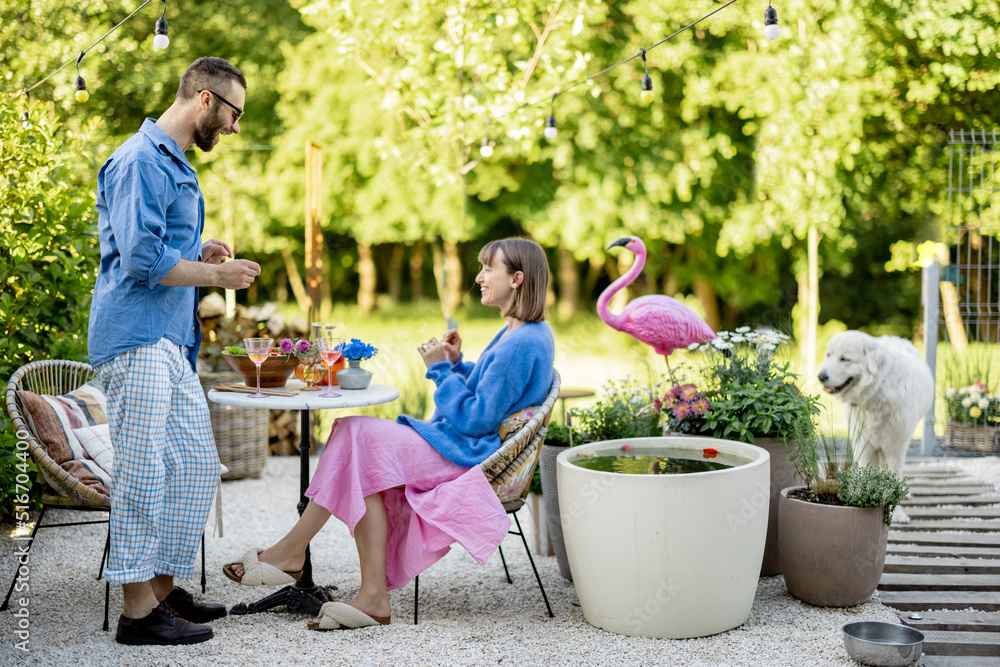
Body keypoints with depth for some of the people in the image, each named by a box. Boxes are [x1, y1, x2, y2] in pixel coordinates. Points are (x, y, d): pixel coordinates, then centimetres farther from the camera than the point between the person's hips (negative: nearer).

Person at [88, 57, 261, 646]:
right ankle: (139, 610, -1)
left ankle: (165, 587, 21)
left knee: (196, 466, 11)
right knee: (145, 471, -7)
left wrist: (200, 254, 12)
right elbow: (142, 259, -21)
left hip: (172, 343, 10)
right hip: (137, 339, -10)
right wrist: (215, 274, -10)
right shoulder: (140, 162, -13)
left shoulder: (174, 165, 21)